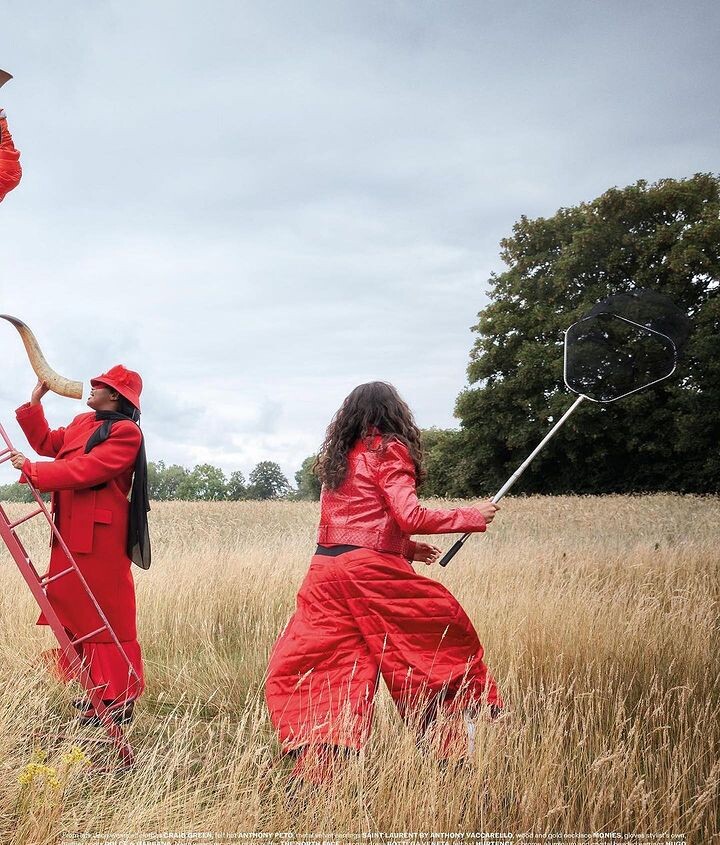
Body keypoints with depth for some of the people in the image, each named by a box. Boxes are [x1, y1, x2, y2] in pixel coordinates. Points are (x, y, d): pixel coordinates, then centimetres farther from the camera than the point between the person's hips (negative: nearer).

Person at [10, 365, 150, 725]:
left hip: (101, 536, -9)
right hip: (69, 532, 9)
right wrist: (34, 403, 21)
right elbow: (46, 443, 28)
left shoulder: (126, 432, -11)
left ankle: (117, 702, 3)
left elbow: (85, 470, -20)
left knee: (105, 615, -5)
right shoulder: (82, 423, 18)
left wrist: (32, 470, -17)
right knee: (70, 611, 11)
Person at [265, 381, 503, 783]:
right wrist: (472, 516, -2)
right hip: (370, 573, -7)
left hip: (324, 570, 7)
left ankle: (307, 778, 0)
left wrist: (406, 549, 27)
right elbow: (410, 516, -12)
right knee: (446, 631, 8)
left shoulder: (337, 457, 20)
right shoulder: (388, 450, -2)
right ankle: (455, 753, 7)